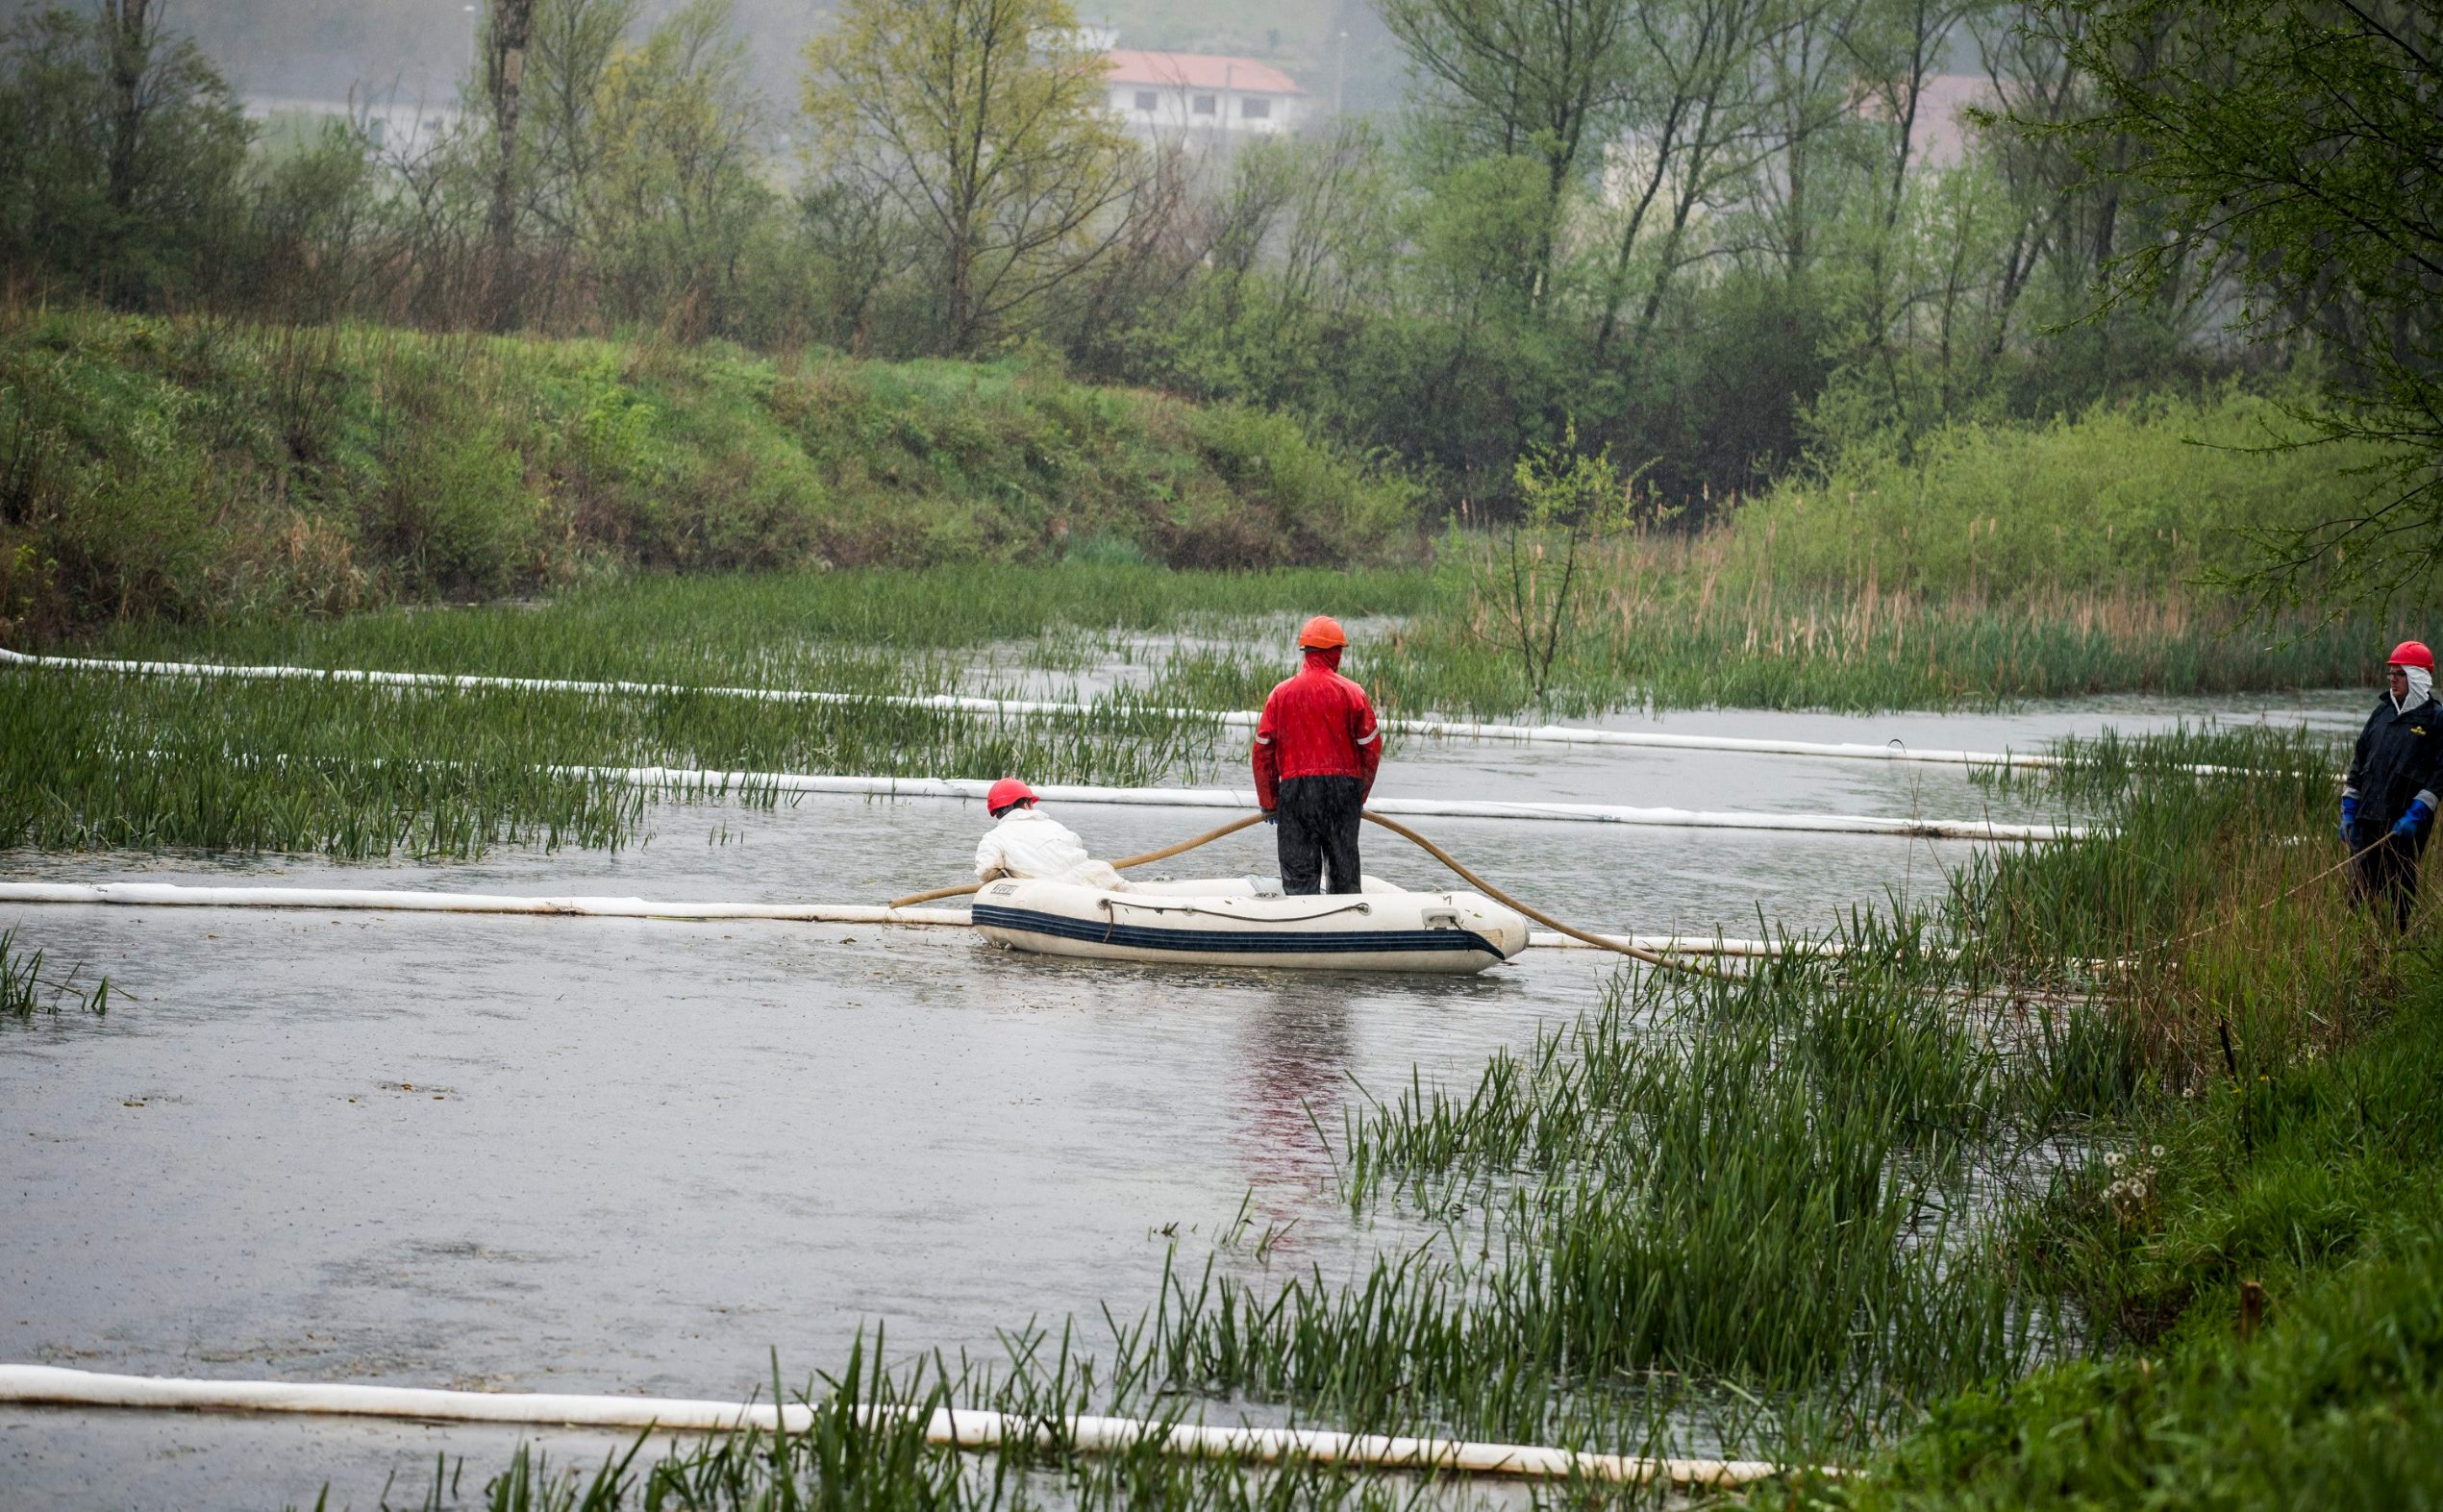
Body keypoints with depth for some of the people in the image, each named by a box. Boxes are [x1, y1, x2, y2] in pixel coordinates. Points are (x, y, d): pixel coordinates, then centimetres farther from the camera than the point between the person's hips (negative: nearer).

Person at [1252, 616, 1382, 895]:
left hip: (1295, 789, 0)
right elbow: (1371, 748, 1)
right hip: (1343, 786, 0)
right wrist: (1360, 796, 14)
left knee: (1299, 875, 2)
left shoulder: (1281, 693, 3)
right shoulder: (1352, 693, -1)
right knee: (1345, 873, 10)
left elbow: (1263, 750, 4)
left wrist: (1268, 803, 12)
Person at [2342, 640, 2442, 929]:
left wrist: (2415, 816, -17)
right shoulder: (2382, 713, 13)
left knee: (2401, 889, 1)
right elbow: (2359, 762, 17)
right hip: (2367, 818, 5)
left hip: (2405, 824, -5)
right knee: (2360, 885, 3)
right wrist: (2348, 811, 12)